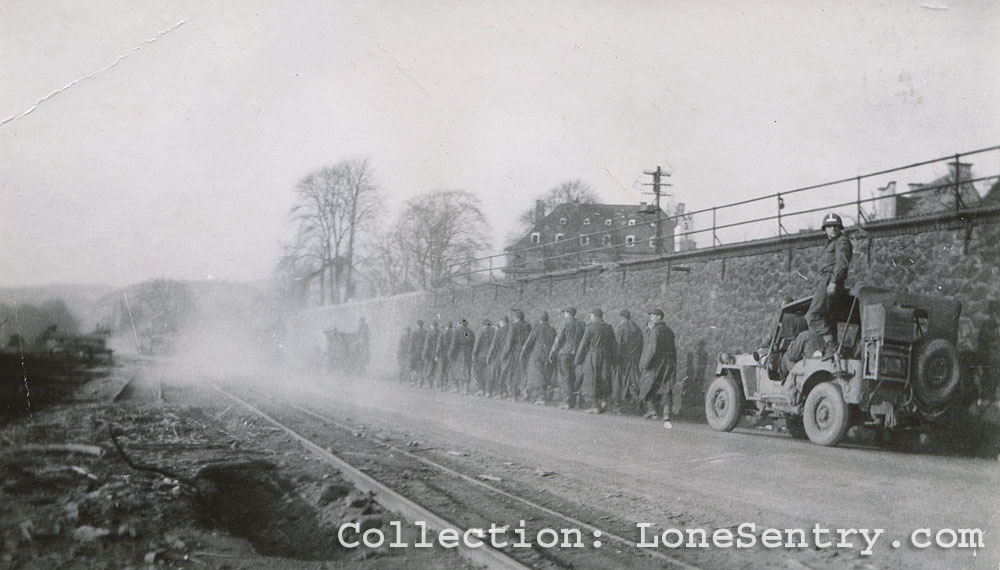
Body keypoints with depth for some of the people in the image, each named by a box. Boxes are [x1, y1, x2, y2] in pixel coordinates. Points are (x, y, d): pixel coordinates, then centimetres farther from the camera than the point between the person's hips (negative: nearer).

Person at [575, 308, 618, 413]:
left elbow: (584, 344, -6)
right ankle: (604, 400, -8)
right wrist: (613, 360, 13)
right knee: (603, 380, 12)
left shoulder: (590, 327, -6)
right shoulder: (609, 328, 7)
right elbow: (614, 345, 8)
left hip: (592, 357, -4)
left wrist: (578, 360, 1)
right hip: (605, 357, 4)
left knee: (592, 381, 3)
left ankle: (597, 406, 2)